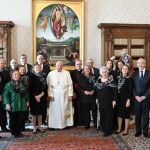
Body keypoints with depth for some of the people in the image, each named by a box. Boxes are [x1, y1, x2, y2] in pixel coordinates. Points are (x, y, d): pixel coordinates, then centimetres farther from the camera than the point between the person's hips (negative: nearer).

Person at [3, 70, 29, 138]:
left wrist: (27, 101, 13)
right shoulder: (8, 85, -6)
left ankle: (19, 131, 22)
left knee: (21, 119, 6)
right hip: (13, 106, -4)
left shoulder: (22, 85, 9)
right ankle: (14, 132, 20)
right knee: (13, 120, 4)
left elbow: (26, 93, 17)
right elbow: (5, 95, -8)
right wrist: (7, 103, -14)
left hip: (21, 106, 4)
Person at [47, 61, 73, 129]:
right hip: (55, 95, -1)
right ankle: (55, 125, 9)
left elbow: (70, 84, 1)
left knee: (65, 109, 5)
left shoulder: (67, 73, 3)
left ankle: (66, 124, 15)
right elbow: (49, 85, -1)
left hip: (65, 95, 1)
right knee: (55, 110, 2)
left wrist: (70, 94, -4)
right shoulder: (51, 74, 1)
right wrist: (50, 95, -8)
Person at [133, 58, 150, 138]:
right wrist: (136, 96, -9)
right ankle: (138, 131, 19)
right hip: (137, 98, 2)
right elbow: (133, 87, 3)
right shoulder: (135, 74, 6)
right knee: (137, 115, 7)